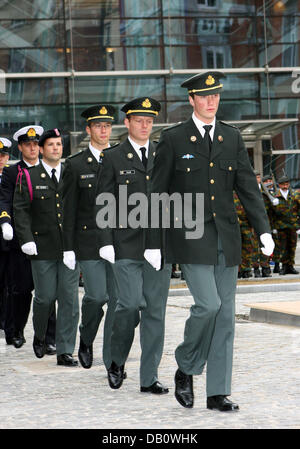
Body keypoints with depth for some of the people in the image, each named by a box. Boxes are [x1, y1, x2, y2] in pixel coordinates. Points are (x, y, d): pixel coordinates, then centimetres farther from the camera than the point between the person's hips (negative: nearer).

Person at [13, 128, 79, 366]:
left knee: (69, 298, -3)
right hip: (43, 248, -2)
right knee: (45, 297, 2)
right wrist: (26, 239, -12)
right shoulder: (29, 177, 3)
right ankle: (40, 336, 31)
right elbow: (21, 210, -1)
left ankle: (65, 351, 1)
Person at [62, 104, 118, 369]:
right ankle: (86, 340, 20)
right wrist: (69, 248, -2)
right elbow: (69, 210, 2)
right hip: (89, 242, -2)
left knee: (117, 298, -2)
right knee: (96, 295, -9)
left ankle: (112, 359, 4)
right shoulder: (76, 165, 4)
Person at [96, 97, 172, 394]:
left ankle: (149, 378, 7)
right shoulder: (113, 159, 4)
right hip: (127, 246, -3)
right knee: (130, 304, -13)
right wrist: (105, 242, -8)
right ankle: (117, 360, 13)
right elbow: (103, 204, 1)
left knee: (155, 310, 2)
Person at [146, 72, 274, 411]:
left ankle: (218, 392, 10)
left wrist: (263, 229, -7)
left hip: (226, 239, 4)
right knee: (208, 305, -17)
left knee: (225, 314, 3)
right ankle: (185, 369, 8)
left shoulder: (232, 138, 10)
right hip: (190, 238, -4)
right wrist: (153, 243, -3)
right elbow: (158, 194, 0)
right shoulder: (173, 139, -1)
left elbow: (247, 186, 6)